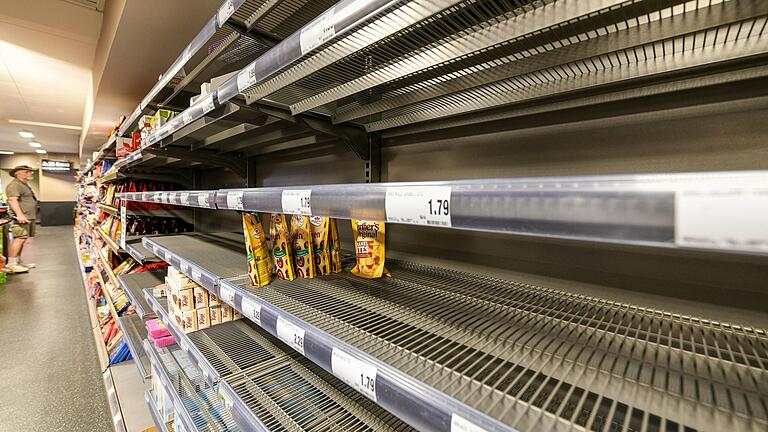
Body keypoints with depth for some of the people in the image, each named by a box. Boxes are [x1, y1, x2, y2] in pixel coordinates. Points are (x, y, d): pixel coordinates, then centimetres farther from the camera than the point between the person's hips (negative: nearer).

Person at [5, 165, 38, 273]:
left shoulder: (25, 185, 22)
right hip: (21, 218, -10)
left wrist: (32, 216, 28)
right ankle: (11, 265, -10)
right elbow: (12, 200, -20)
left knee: (22, 240, 12)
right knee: (19, 239, -13)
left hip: (29, 218, 10)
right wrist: (20, 215, -28)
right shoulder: (14, 184, -9)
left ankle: (18, 262, 18)